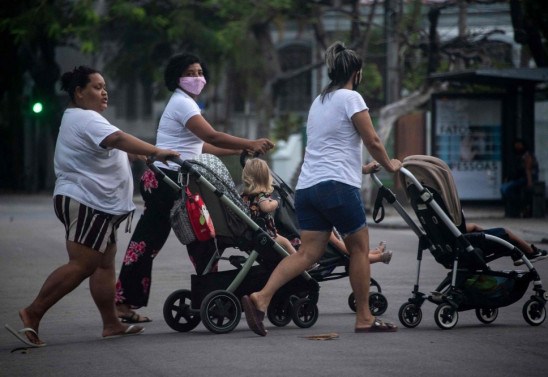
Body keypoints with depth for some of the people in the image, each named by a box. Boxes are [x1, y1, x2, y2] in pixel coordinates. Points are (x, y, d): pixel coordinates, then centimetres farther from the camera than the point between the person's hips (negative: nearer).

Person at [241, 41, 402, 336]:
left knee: (308, 252, 1)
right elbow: (372, 141, -4)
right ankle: (364, 318, 10)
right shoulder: (351, 98, -2)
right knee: (359, 247, 6)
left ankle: (260, 298, -18)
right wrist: (388, 165, 14)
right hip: (337, 185, -7)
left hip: (307, 186, 7)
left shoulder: (319, 101, 23)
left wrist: (360, 166, 45)